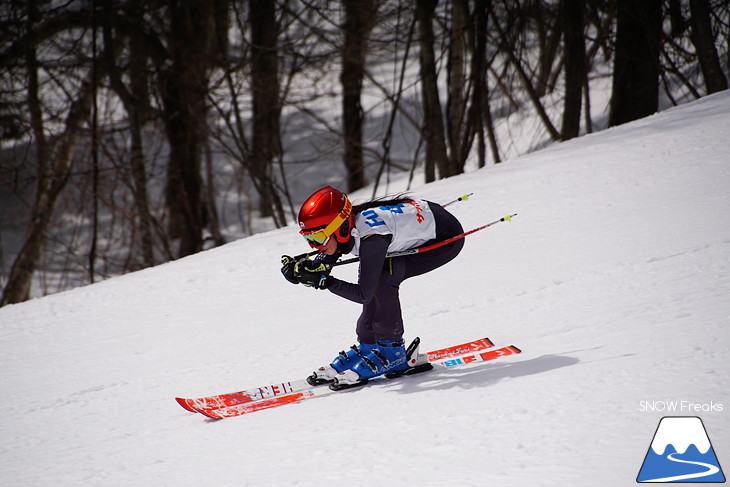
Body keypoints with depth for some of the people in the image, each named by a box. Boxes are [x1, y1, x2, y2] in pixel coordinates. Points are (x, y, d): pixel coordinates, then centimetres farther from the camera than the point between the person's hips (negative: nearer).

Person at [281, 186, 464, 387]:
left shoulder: (371, 237, -33)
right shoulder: (347, 227, -11)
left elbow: (363, 294, -28)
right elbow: (323, 262, -1)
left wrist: (323, 281, -30)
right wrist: (298, 267, -20)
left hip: (447, 239, -9)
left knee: (381, 279, -20)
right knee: (375, 282, -1)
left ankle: (391, 350, -10)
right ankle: (368, 347, 11)